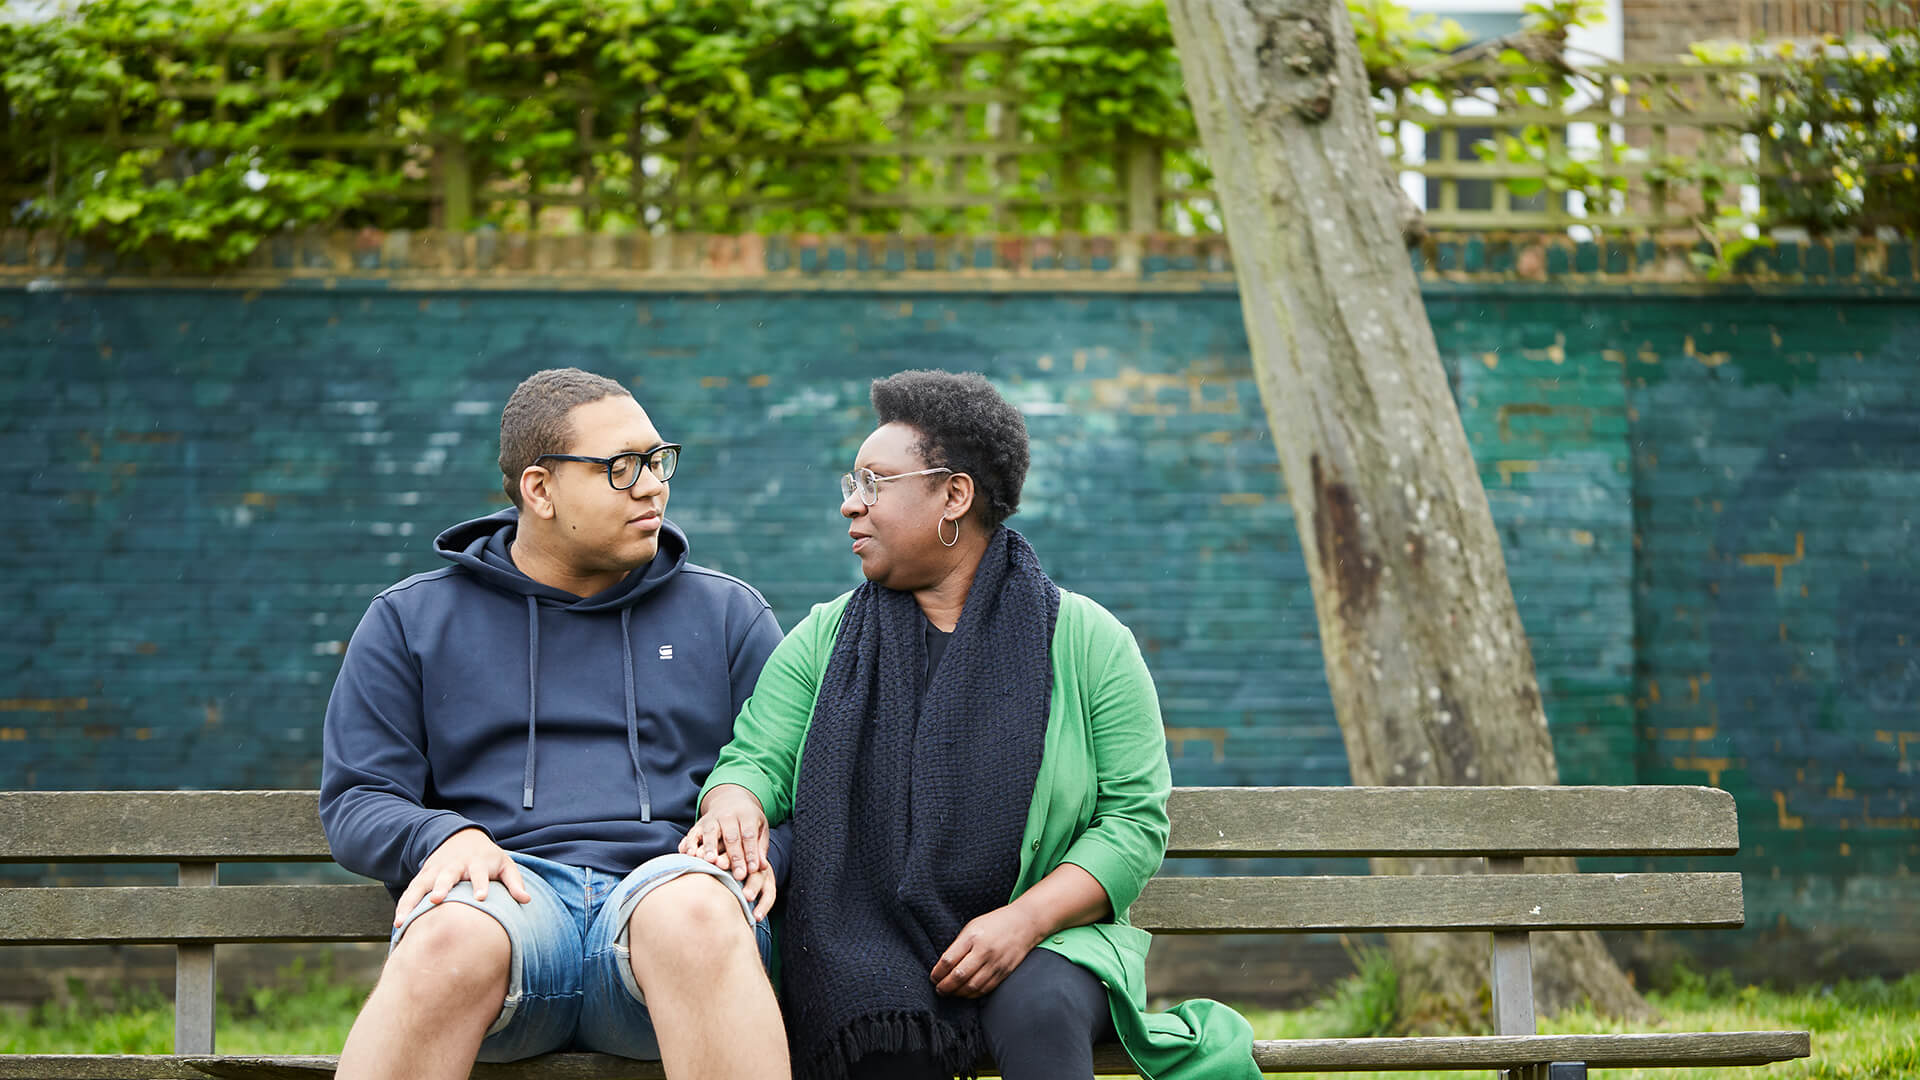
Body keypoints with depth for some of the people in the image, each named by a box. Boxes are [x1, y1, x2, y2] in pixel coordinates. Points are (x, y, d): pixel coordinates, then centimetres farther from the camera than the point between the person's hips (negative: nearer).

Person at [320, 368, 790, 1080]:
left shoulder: (725, 614, 22)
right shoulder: (411, 621, 19)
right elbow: (355, 799, 13)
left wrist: (760, 848, -6)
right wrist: (446, 838, -9)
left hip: (666, 889, 1)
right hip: (503, 892, 0)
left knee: (697, 910, -39)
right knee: (451, 940, -39)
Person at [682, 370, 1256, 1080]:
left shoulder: (1086, 641, 5)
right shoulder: (824, 641, 14)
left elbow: (1136, 817, 0)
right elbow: (756, 760, 6)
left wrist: (1025, 919, -15)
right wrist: (734, 809, -21)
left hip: (1042, 935, -1)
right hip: (861, 936, 1)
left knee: (1040, 1009, -36)